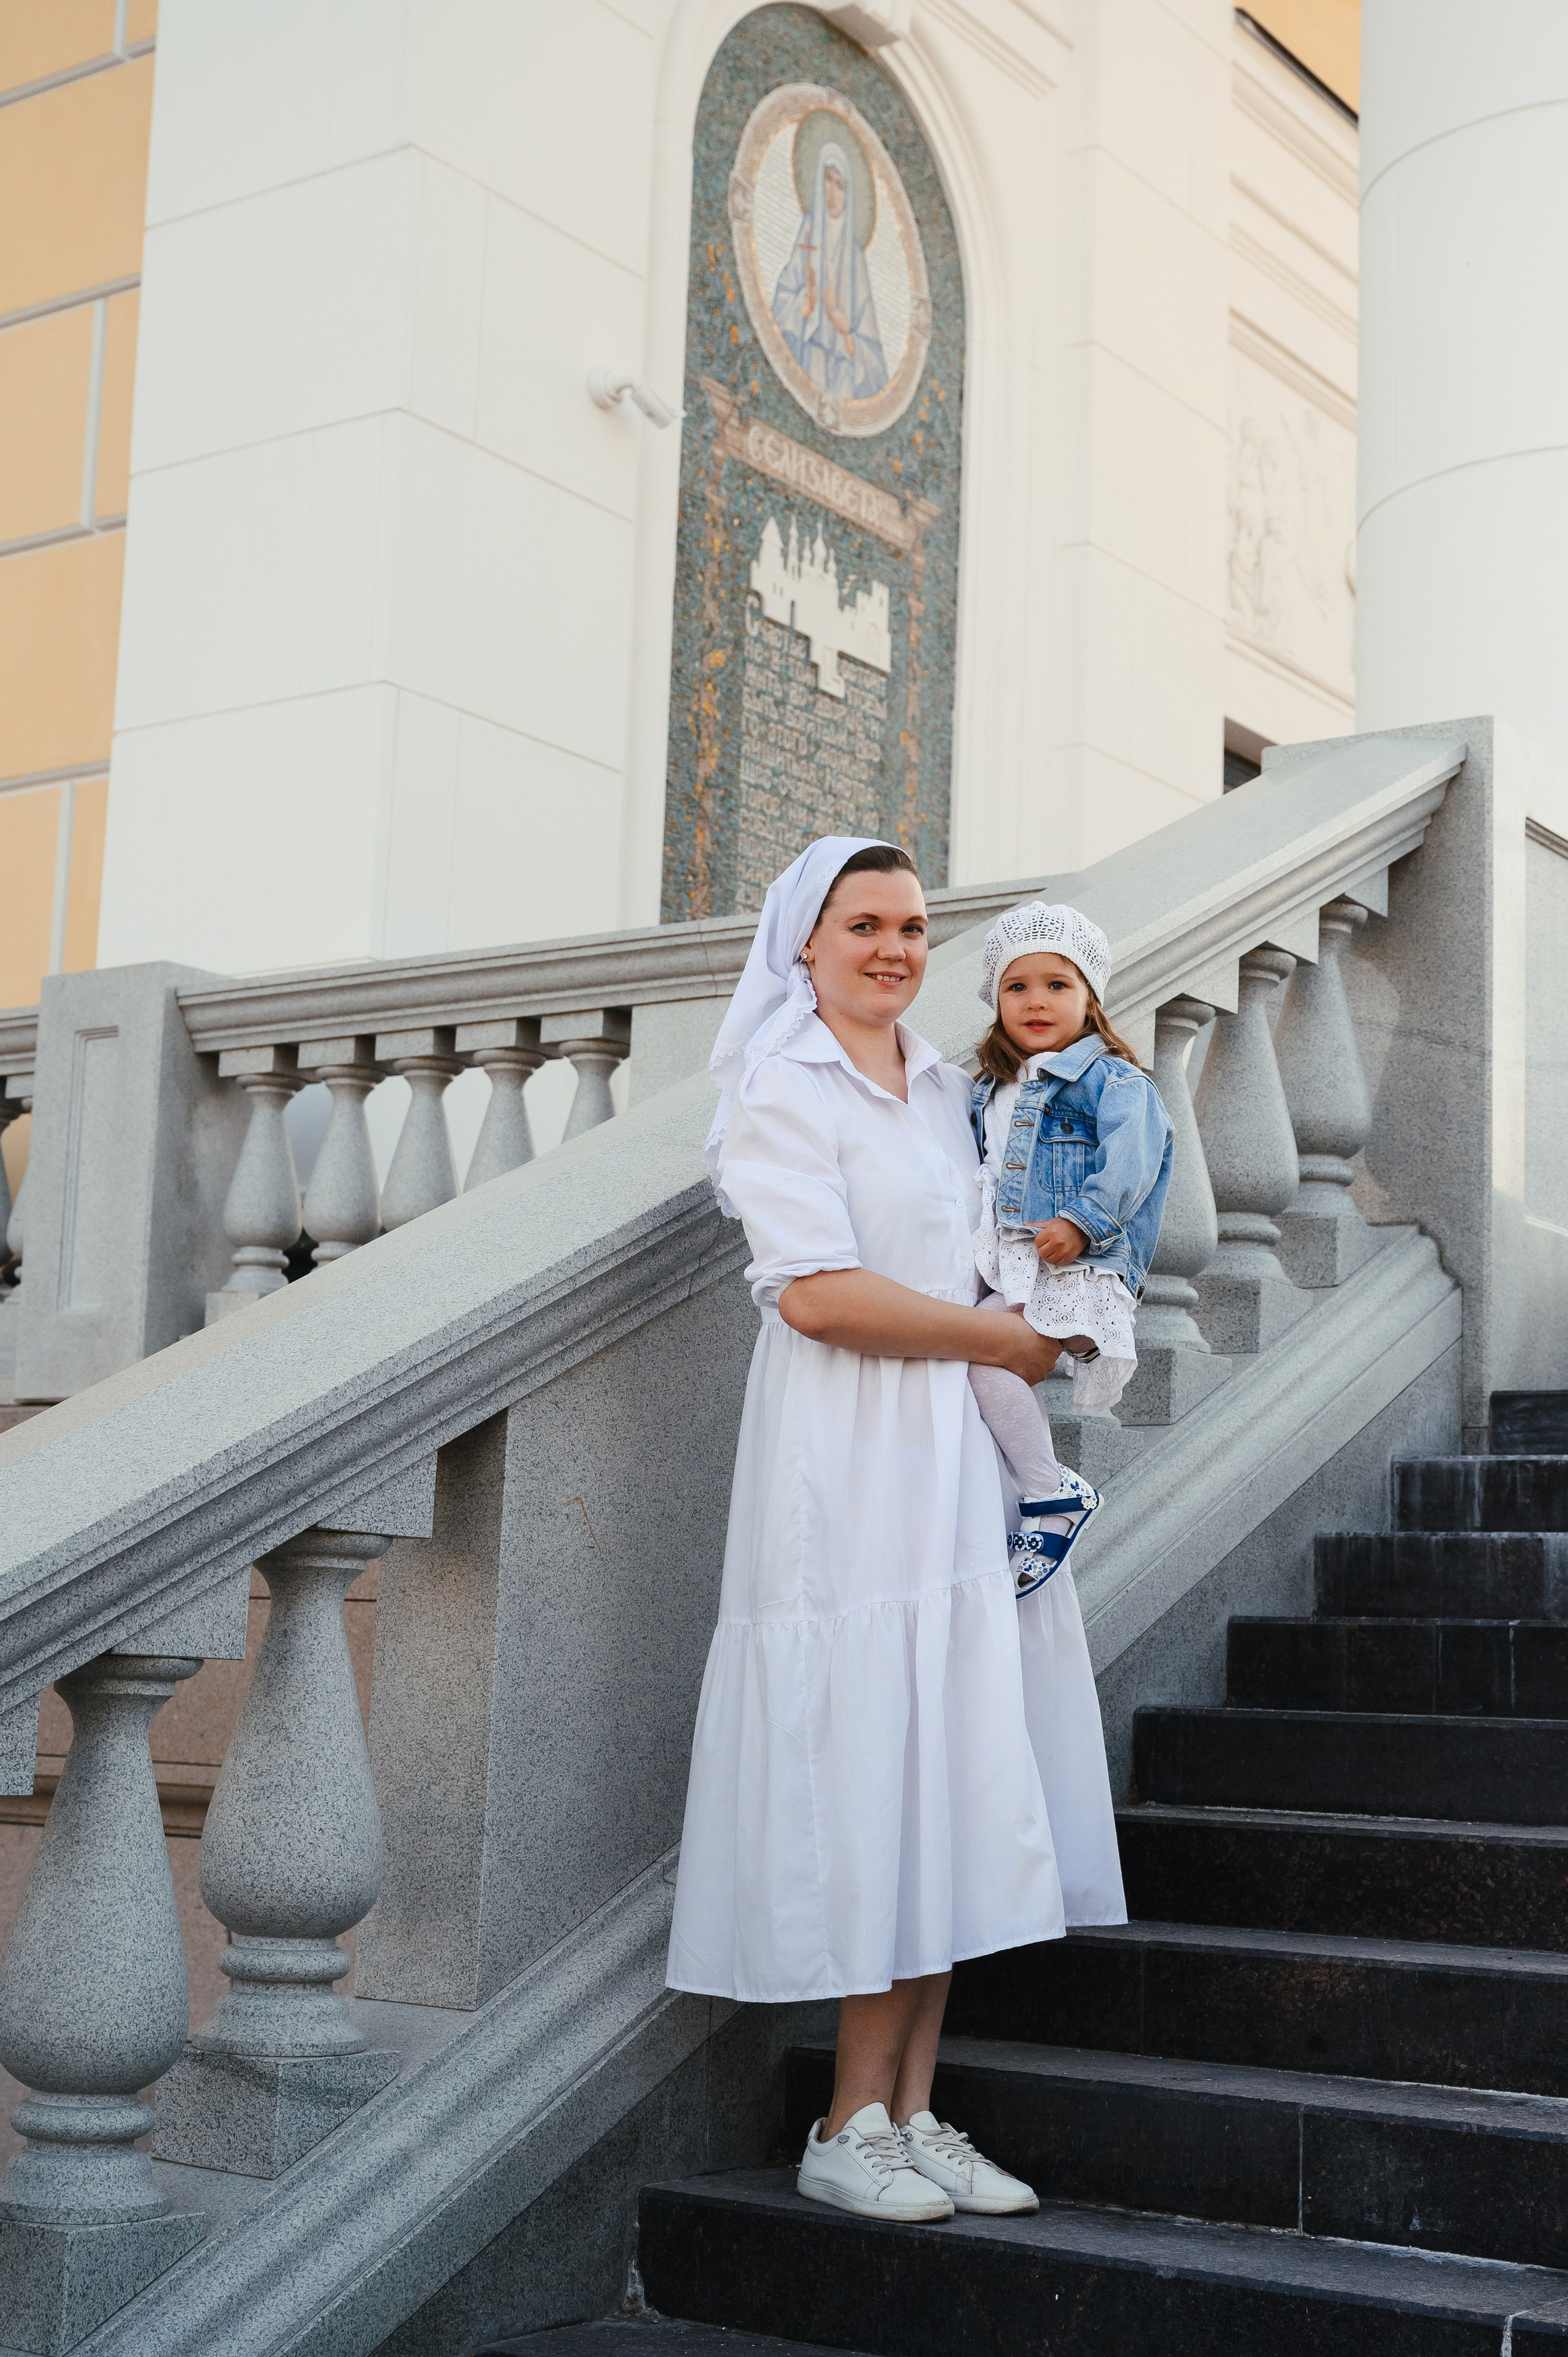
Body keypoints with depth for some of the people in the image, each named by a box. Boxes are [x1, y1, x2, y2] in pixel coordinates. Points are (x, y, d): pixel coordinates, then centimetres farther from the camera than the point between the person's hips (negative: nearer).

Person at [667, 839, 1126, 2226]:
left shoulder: (947, 1089, 18)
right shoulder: (782, 1092, -6)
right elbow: (818, 1293, -16)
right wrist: (1003, 1338, -8)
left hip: (960, 1459, 7)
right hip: (850, 1464, -7)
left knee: (956, 1775, 4)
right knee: (876, 1778, -7)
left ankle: (909, 2113, 11)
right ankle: (853, 2132, 3)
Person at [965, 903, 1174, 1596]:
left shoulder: (1106, 1077, -2)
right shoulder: (993, 1091, 23)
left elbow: (1132, 1156, -16)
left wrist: (1084, 1219, -27)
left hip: (1079, 1269, -8)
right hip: (1008, 1271, 9)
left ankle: (1053, 1498, -15)